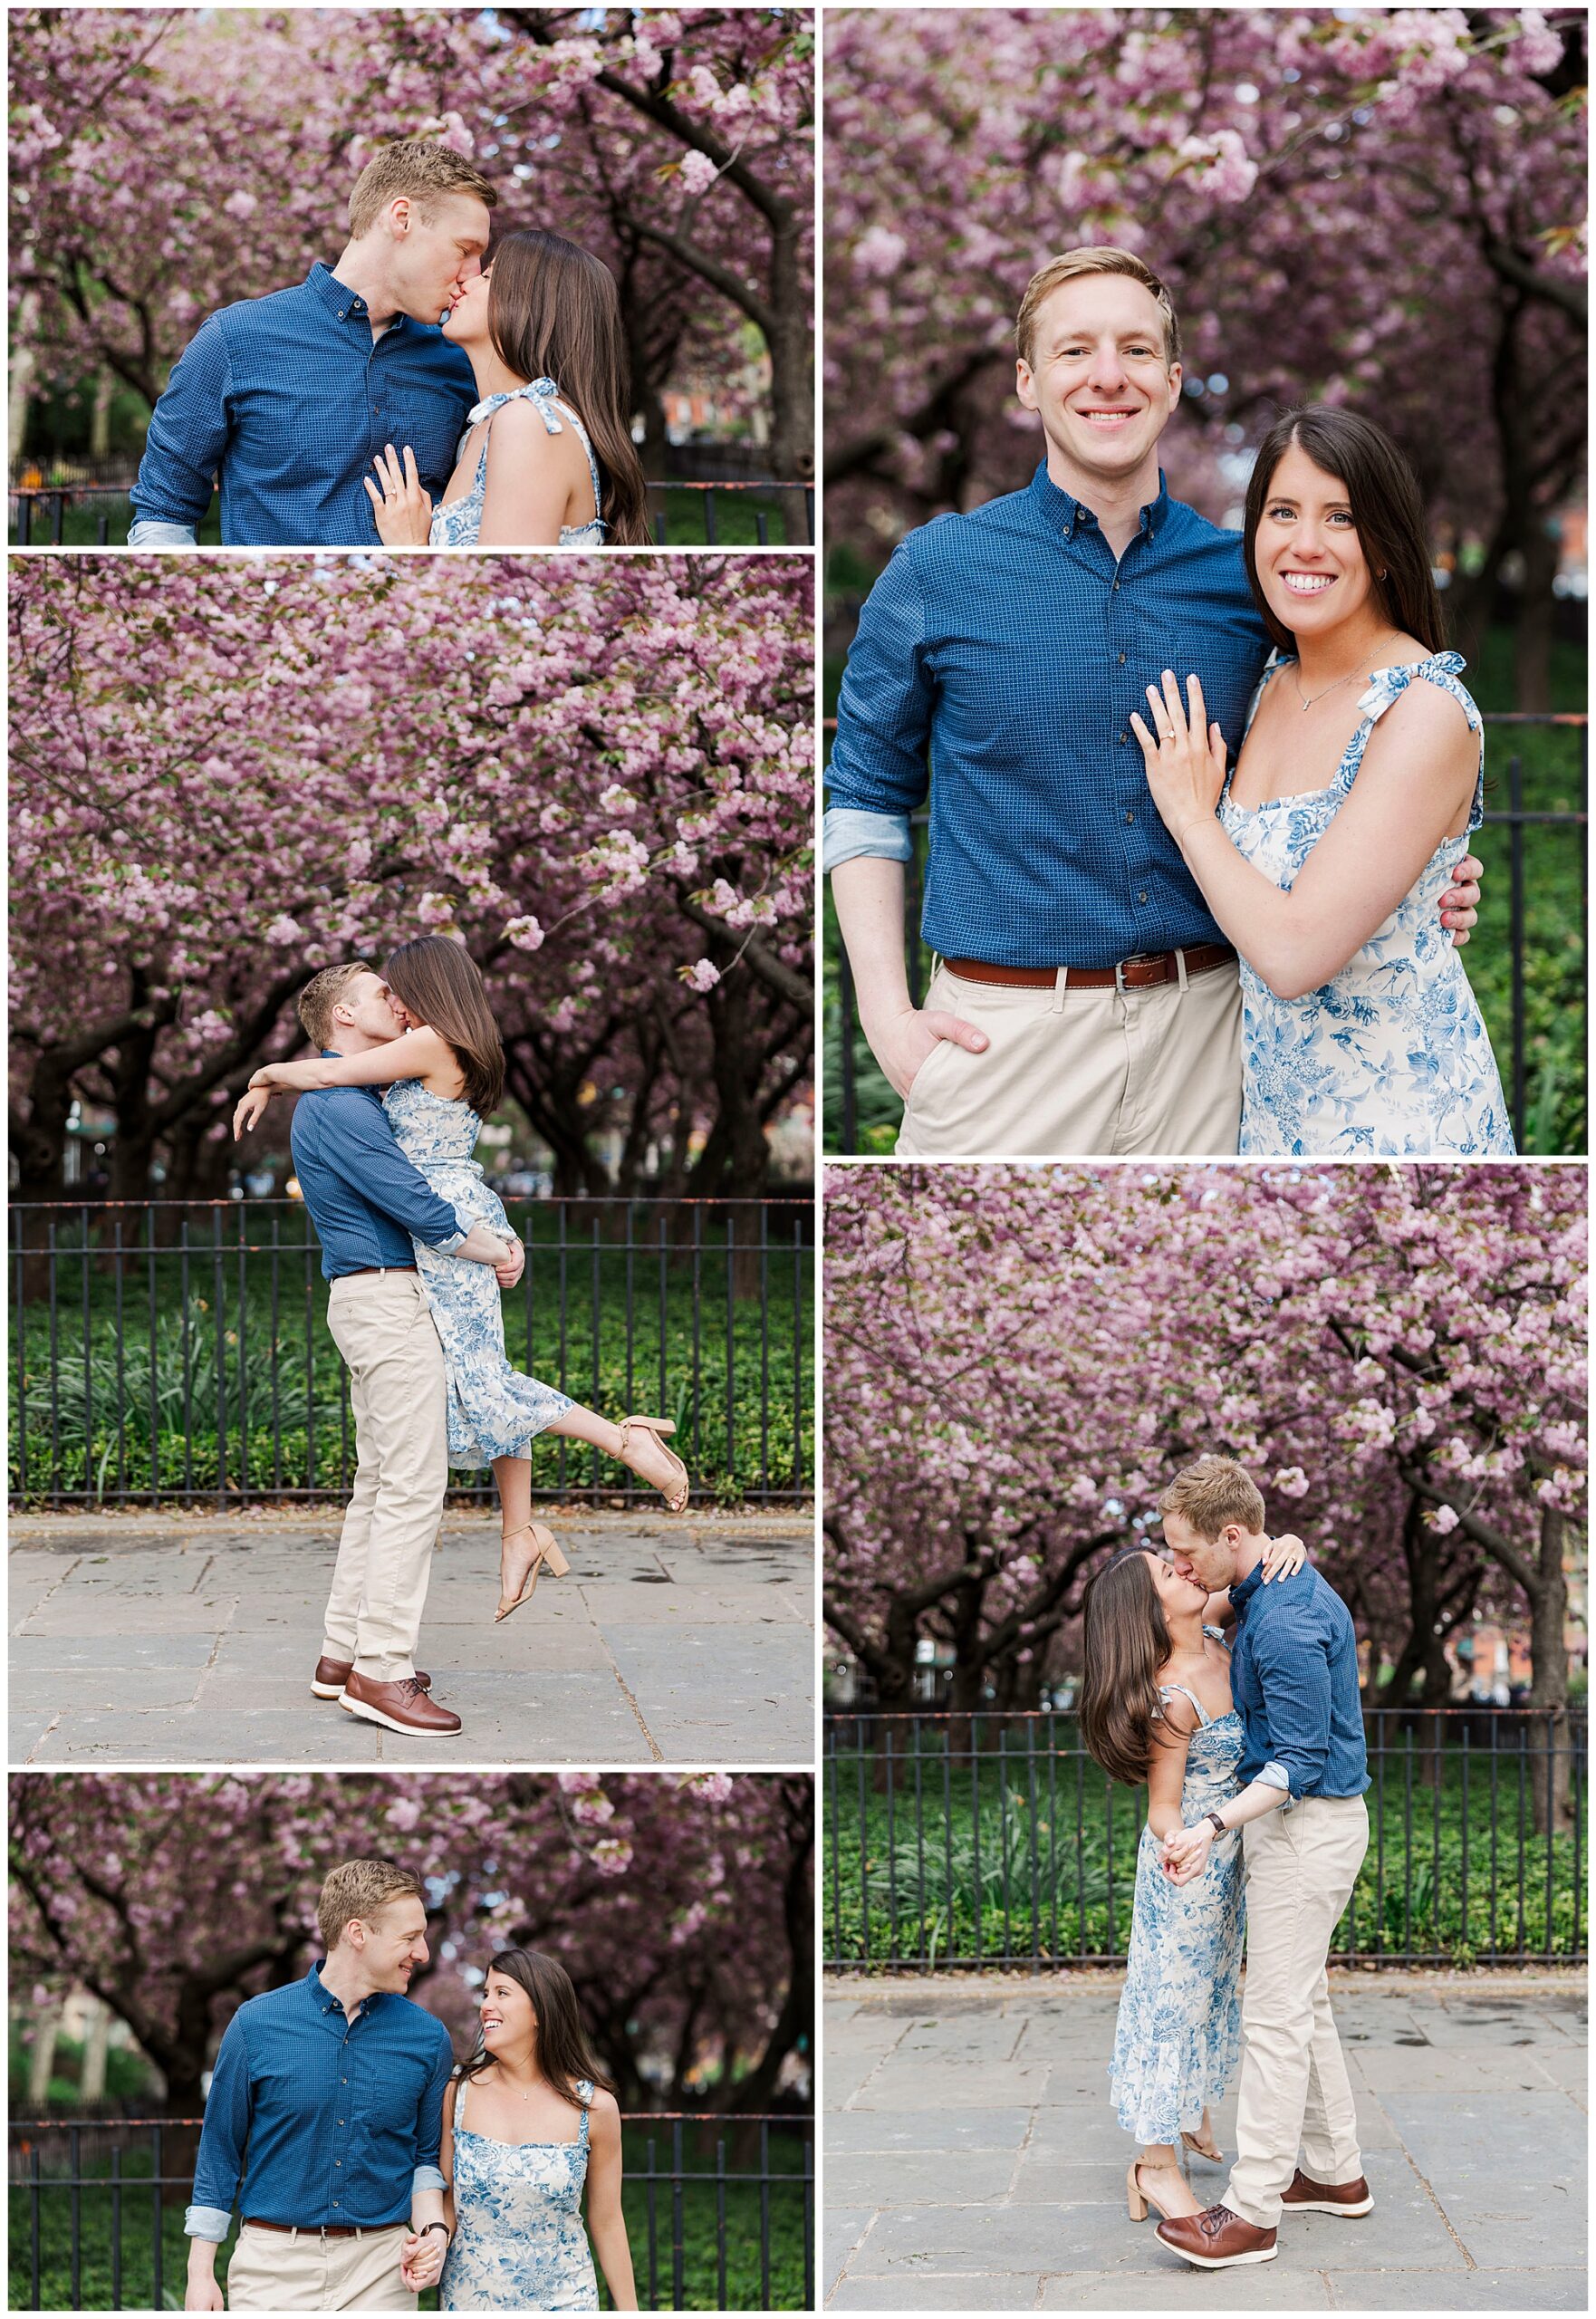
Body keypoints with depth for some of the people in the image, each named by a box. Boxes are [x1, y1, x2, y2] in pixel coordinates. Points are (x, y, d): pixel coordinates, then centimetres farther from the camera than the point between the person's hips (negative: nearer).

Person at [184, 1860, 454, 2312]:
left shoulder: (427, 2038, 3)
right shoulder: (257, 2024, -3)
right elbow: (219, 2155, 3)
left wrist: (432, 2231, -6)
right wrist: (200, 2273, 0)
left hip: (379, 2271, 2)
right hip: (274, 2264, -2)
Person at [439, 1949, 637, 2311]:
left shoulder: (594, 2107, -7)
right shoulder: (458, 2093, -4)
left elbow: (607, 2224, 1)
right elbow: (446, 2205, 1)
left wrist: (629, 2312, 4)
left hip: (562, 2303, -1)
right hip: (468, 2299, 1)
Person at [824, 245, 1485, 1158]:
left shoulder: (1242, 577, 5)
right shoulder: (938, 570, -1)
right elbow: (868, 795, 5)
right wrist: (886, 1014, -5)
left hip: (1202, 1026, 2)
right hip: (1003, 1036, -2)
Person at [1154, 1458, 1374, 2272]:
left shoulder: (1285, 1623, -24)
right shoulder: (1281, 1590, 9)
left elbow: (1299, 1760, -26)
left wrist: (1215, 1826, -36)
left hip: (1306, 1829, -10)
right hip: (1293, 1823, 10)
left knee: (1276, 2017, -7)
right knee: (1304, 2003, 17)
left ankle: (1252, 2212, -5)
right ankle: (1335, 2173, 25)